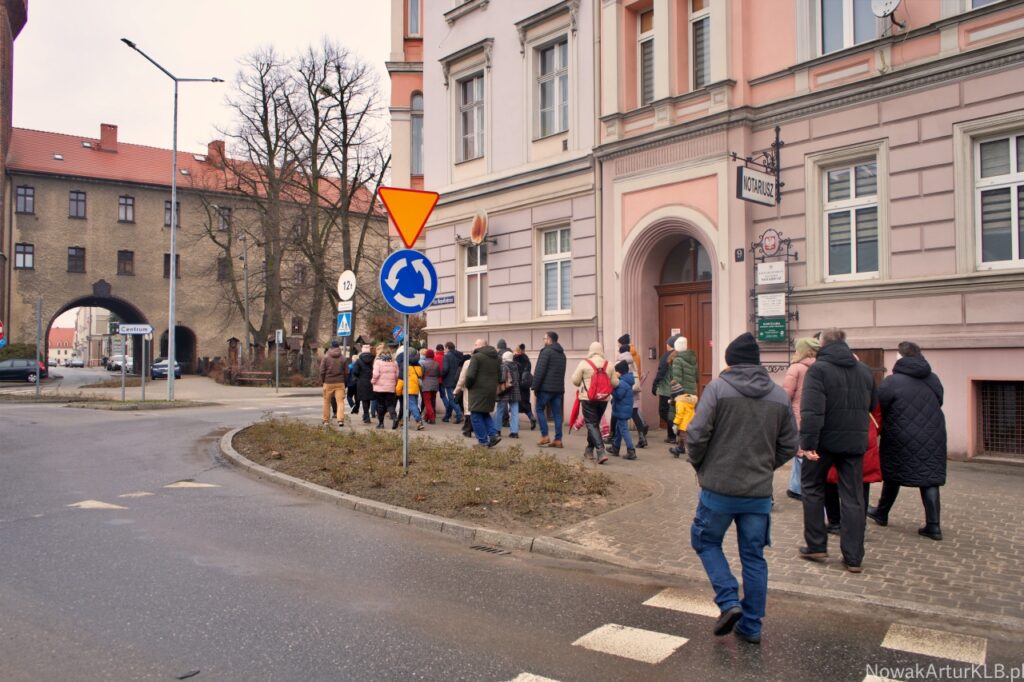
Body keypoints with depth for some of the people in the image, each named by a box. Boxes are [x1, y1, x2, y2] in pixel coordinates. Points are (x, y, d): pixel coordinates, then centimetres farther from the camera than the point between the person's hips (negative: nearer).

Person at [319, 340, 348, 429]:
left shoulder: (326, 357, -2)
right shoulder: (343, 358, 3)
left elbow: (322, 371, -3)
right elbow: (346, 372, 3)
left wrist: (322, 381, 9)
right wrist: (344, 380, 15)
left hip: (328, 383, 0)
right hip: (340, 383, 1)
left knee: (327, 402, 10)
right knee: (340, 401, -2)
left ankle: (326, 421, 15)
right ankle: (340, 419, -15)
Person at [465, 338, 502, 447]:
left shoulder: (476, 357, -11)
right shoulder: (496, 358, 12)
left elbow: (470, 375, -17)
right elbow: (499, 375, 17)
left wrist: (468, 385, -1)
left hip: (478, 390, -7)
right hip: (492, 391, 7)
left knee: (476, 415, 2)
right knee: (485, 413, 21)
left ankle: (483, 441, 0)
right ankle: (493, 434, 6)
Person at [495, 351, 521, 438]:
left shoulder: (503, 366, -10)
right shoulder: (516, 366, 9)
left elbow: (502, 379, -18)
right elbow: (518, 379, 12)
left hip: (505, 392, -5)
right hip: (515, 392, 5)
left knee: (499, 411, 9)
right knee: (514, 412, 3)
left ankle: (497, 430, 16)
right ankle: (514, 431, -1)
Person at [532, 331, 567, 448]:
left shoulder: (546, 351, -9)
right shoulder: (562, 354, 17)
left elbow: (540, 371, -14)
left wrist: (535, 386, -10)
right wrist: (559, 386, 15)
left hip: (546, 387, -7)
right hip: (559, 388, 7)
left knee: (540, 409, 6)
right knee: (557, 413, 6)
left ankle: (545, 436, -1)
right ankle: (558, 440, 3)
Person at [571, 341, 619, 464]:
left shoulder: (584, 363, -8)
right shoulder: (608, 365, 2)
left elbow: (575, 381, -6)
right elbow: (615, 383, 1)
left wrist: (582, 383, 16)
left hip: (588, 399, -4)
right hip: (604, 399, 4)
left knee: (591, 424, -1)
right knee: (595, 423, 19)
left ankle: (600, 451, -17)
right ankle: (589, 450, 30)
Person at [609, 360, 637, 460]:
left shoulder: (622, 383, -21)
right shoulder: (625, 381, 11)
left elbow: (618, 395, -25)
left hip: (622, 410, -11)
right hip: (622, 410, 11)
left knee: (623, 430, -8)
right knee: (618, 429, 21)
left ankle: (631, 451, -10)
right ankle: (615, 448, 32)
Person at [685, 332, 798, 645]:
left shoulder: (718, 388, -10)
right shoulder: (779, 395, 4)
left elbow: (697, 435, -14)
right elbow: (789, 446, 7)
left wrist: (698, 464, 5)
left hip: (718, 488, -4)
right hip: (760, 492, 4)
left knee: (706, 541, 17)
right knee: (754, 556, 14)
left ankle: (729, 602, 4)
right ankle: (751, 625, 20)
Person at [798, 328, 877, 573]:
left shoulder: (818, 369, -11)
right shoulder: (864, 370, 9)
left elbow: (812, 410, -21)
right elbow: (872, 405, 20)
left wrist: (807, 441, -23)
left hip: (825, 440, -4)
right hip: (855, 441, 5)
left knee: (812, 488, 14)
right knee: (853, 498, 9)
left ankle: (816, 546, 15)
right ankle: (853, 557, 10)